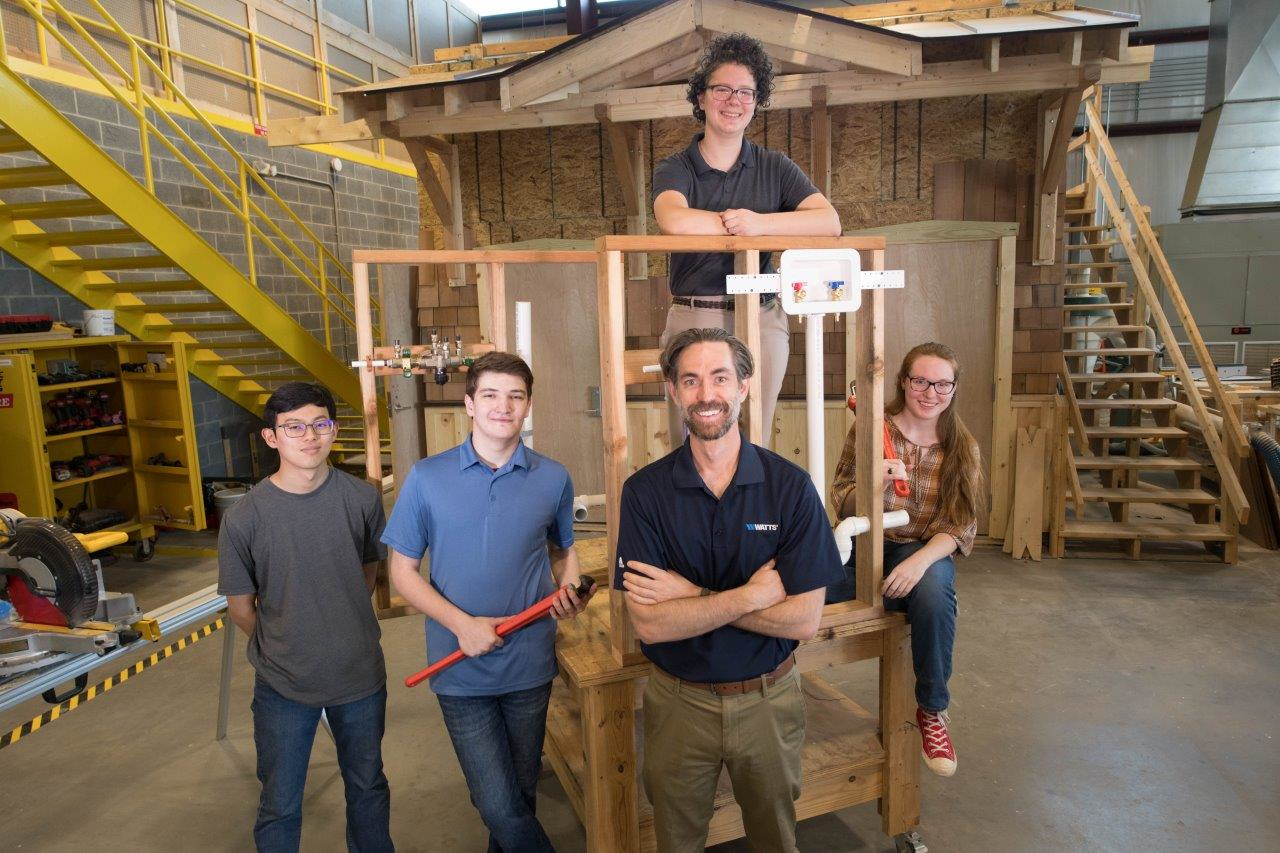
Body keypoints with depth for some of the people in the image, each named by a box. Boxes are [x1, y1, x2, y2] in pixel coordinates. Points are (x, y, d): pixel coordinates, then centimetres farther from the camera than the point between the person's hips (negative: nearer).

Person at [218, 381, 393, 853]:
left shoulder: (362, 499, -10)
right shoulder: (243, 517, -15)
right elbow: (240, 607, -2)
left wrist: (341, 630, 9)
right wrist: (283, 649, 5)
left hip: (361, 674, 2)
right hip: (283, 686, -2)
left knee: (368, 787, 21)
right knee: (280, 806, 14)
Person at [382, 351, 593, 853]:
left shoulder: (553, 479, -2)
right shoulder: (428, 478, -7)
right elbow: (402, 570, -2)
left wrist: (569, 589, -9)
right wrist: (462, 624, -16)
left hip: (530, 666, 2)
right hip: (462, 671, -2)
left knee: (521, 793, 20)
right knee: (498, 804, -5)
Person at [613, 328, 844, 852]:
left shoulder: (790, 486, -13)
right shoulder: (645, 490, -13)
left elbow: (805, 620, -17)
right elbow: (648, 623, -19)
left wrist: (691, 595, -21)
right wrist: (752, 595, -22)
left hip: (768, 699, 1)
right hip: (678, 702, 0)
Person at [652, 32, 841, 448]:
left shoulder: (775, 168, 10)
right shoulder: (674, 170, 4)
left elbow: (830, 221, -6)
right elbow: (674, 220, -20)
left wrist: (760, 222, -19)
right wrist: (741, 223, -12)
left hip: (762, 321, 2)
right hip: (693, 318, -1)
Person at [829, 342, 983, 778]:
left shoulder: (962, 449, 3)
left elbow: (959, 527, -2)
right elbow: (841, 502, -2)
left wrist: (920, 560, -22)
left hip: (925, 551, 1)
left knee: (933, 590, -36)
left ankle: (932, 711, -11)